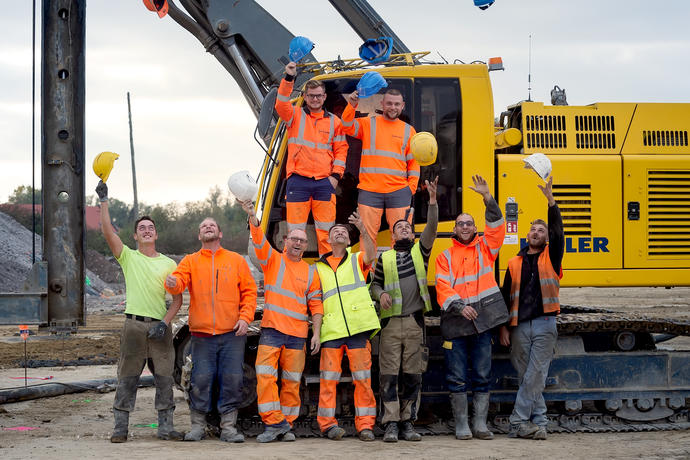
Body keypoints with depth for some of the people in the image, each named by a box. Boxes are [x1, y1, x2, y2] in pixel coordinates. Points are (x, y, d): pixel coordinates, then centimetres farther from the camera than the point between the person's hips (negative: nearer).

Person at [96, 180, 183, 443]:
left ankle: (166, 427, 7)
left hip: (160, 326, 2)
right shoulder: (128, 257, 8)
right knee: (127, 379, 0)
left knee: (164, 378, 1)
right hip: (134, 324, -2)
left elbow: (177, 299, 8)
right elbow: (108, 232, -6)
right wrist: (104, 201, -13)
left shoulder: (169, 264, 13)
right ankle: (121, 427, 5)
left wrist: (165, 322, -6)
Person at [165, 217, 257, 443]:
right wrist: (172, 283, -30)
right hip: (202, 333, 0)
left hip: (232, 333, 0)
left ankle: (228, 426, 5)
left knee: (232, 380, -3)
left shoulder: (237, 260, 11)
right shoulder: (190, 261, 11)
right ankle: (198, 426, 9)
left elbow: (249, 291, 9)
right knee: (201, 380, -2)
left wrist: (245, 317, -5)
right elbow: (180, 280, -6)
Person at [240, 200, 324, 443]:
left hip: (298, 334, 2)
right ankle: (274, 422, -9)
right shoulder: (272, 260, 7)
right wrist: (252, 217, -29)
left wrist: (317, 333, 1)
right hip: (271, 329, -2)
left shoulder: (310, 272, 12)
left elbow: (316, 304, 11)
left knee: (292, 381, 5)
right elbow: (259, 241, -11)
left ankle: (287, 425, 13)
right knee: (265, 375, -13)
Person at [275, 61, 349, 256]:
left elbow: (341, 149, 14)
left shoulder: (334, 121, 14)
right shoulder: (295, 115, 9)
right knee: (295, 230, -3)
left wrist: (336, 175, 1)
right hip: (298, 181, -2)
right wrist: (289, 78, -23)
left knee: (326, 230, 2)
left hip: (324, 182, 2)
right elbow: (282, 105, -12)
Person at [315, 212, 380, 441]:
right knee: (329, 377, -4)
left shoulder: (357, 260, 15)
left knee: (362, 376, -3)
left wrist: (362, 230, -25)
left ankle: (365, 424, 0)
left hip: (358, 327, -1)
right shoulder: (319, 267, 20)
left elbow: (370, 254, -9)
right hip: (331, 330, 1)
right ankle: (327, 422, 0)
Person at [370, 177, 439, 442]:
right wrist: (381, 294, -4)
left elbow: (432, 228, 0)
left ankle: (406, 422, 7)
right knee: (388, 375, -6)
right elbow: (375, 283, 19)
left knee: (413, 375, 1)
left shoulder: (420, 251, 13)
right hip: (391, 322, 0)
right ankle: (391, 423, -6)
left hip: (415, 322, 1)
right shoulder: (385, 258, 14)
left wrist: (432, 200, -12)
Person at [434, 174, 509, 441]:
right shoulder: (445, 257, 8)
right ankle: (461, 426, 7)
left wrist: (487, 196, -10)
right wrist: (459, 306, -19)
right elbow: (443, 288, -3)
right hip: (455, 324, -1)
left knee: (482, 376, 5)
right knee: (457, 378, 1)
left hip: (482, 320, 1)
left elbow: (496, 224, -1)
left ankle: (480, 424, 11)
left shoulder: (485, 248, 12)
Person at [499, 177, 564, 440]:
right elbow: (506, 297, 14)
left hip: (544, 324, -3)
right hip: (520, 327, 3)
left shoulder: (551, 257, 9)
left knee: (535, 376, -9)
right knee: (526, 377, 2)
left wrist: (550, 199, -17)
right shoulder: (514, 264, 14)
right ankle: (539, 423, 7)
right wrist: (504, 327, 6)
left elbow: (557, 230, -8)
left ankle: (519, 423, -8)